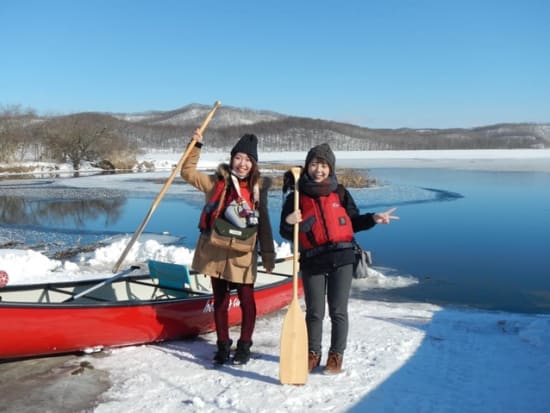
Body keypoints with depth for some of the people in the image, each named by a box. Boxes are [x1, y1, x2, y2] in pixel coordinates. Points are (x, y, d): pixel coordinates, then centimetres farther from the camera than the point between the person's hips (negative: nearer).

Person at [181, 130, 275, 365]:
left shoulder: (258, 188, 1)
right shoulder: (217, 182, 2)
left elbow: (264, 224, 3)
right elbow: (188, 172, 1)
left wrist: (268, 255, 2)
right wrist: (195, 146, -8)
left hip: (242, 255, -1)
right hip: (216, 253, 1)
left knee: (246, 300, 7)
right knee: (220, 300, 12)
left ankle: (244, 346, 24)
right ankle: (223, 346, 25)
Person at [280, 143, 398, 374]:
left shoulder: (340, 193, 6)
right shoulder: (297, 196, 2)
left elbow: (353, 222, 15)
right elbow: (286, 233, 4)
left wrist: (373, 219, 0)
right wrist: (289, 222, -18)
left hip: (341, 259, 1)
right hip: (312, 261, 0)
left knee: (338, 311, 5)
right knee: (314, 311, 9)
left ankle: (336, 355, 22)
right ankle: (313, 353, 28)